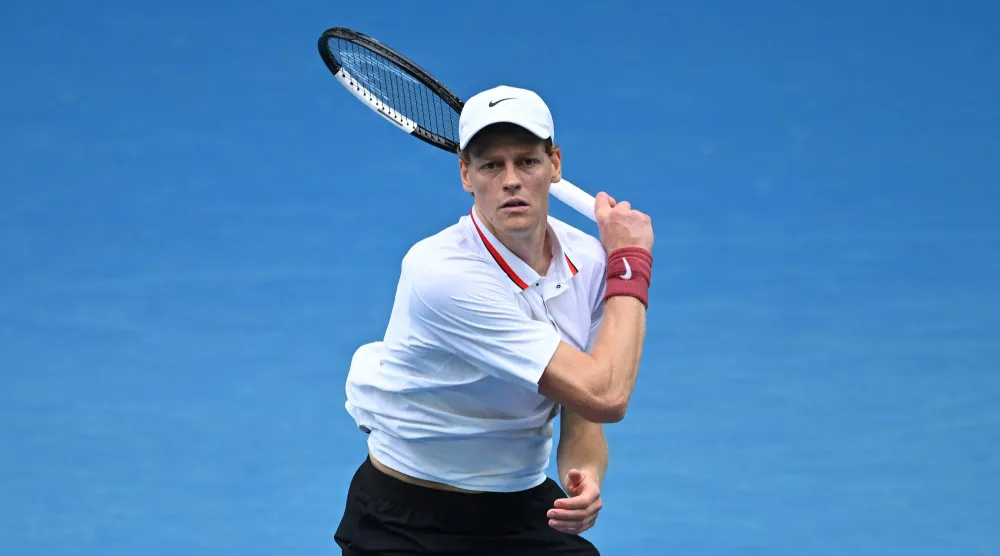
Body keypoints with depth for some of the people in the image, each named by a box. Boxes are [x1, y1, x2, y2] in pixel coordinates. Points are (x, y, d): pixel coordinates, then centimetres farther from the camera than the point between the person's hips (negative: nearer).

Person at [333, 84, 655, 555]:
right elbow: (605, 396, -26)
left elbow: (581, 417, 2)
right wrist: (630, 262, -16)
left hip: (525, 509, 5)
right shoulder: (443, 273, -26)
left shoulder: (588, 260, -5)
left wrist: (585, 480, -21)